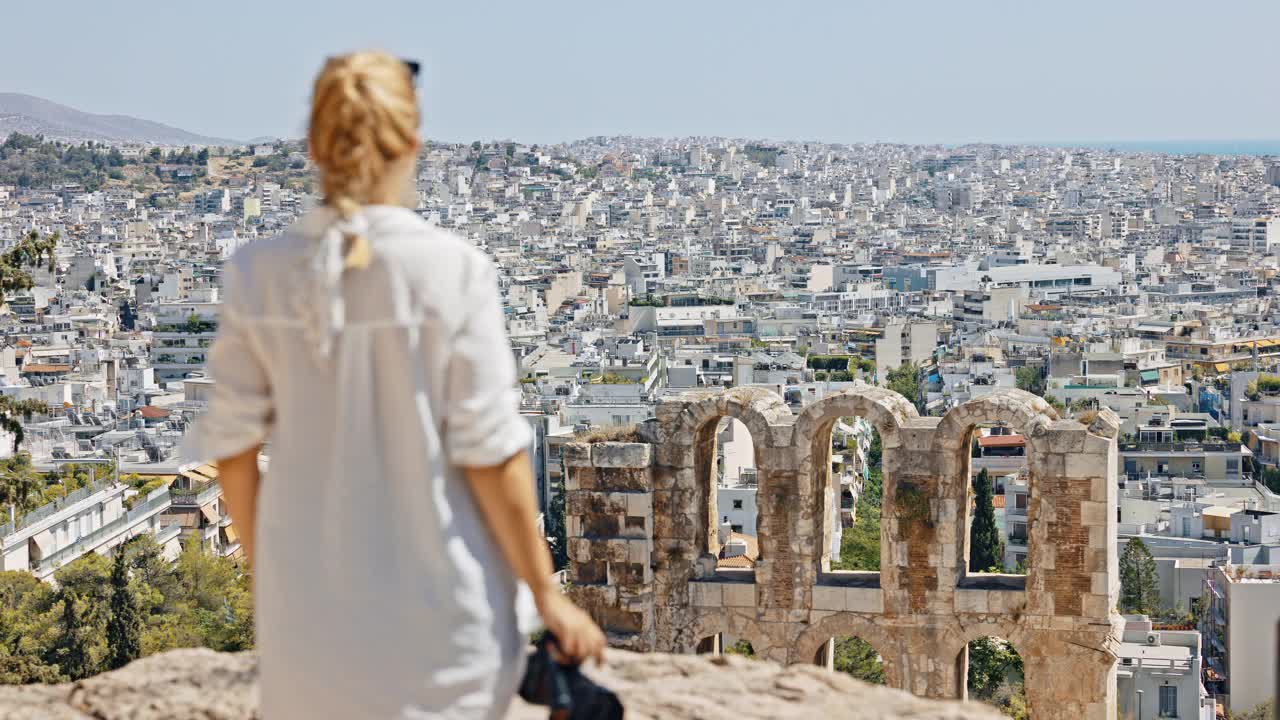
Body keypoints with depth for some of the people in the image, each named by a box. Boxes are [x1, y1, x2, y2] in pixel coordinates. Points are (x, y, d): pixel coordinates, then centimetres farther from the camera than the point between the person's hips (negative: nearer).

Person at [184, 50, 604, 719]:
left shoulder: (256, 274, -6)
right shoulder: (453, 270, -14)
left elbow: (234, 444, 0)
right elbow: (490, 452, -14)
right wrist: (546, 593, -4)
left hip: (309, 595, 3)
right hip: (436, 601, -3)